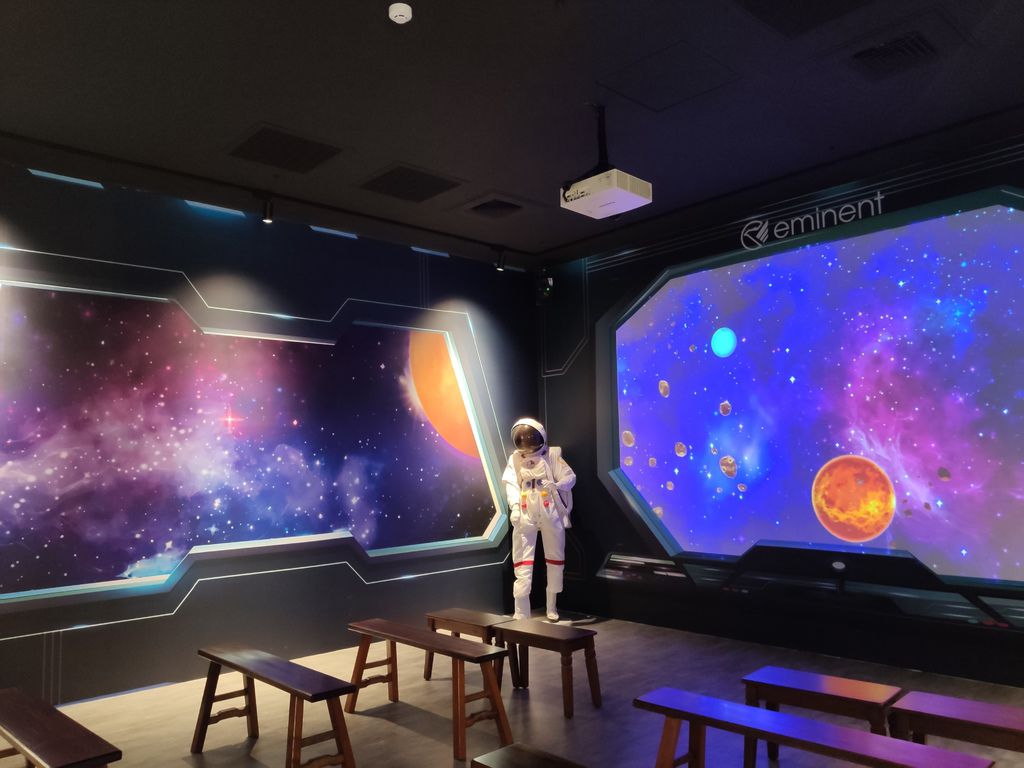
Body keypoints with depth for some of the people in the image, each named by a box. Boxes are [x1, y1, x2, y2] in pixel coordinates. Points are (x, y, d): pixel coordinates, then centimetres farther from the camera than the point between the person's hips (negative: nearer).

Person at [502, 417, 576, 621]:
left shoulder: (551, 455, -1)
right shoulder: (514, 459, 3)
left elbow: (570, 477, -6)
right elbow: (511, 485, -8)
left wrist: (556, 485, -26)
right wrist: (514, 507, -25)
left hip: (550, 513, 0)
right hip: (525, 514, 0)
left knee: (555, 559, 11)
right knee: (522, 562, -2)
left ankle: (552, 607, 28)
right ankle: (521, 613, 2)